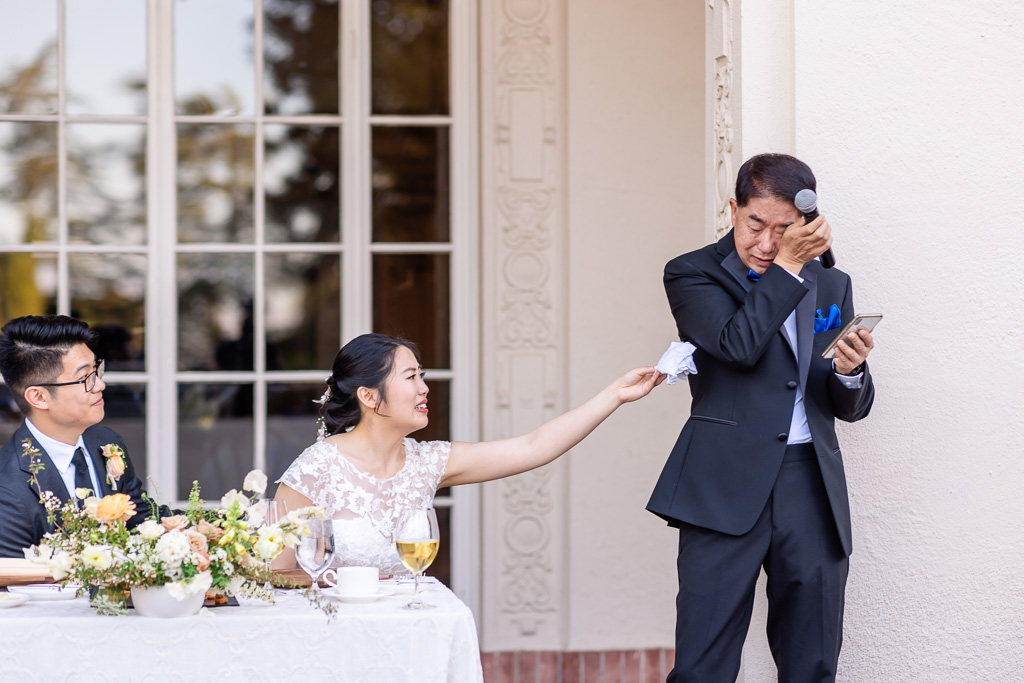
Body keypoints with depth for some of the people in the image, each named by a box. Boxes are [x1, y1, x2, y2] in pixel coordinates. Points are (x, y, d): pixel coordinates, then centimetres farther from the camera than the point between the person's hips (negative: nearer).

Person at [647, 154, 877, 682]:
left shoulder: (830, 286, 16)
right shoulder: (692, 275, 3)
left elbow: (849, 408, 17)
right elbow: (738, 344, -16)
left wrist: (850, 372, -6)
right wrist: (787, 266, -9)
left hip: (813, 491, 4)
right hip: (726, 489, -4)